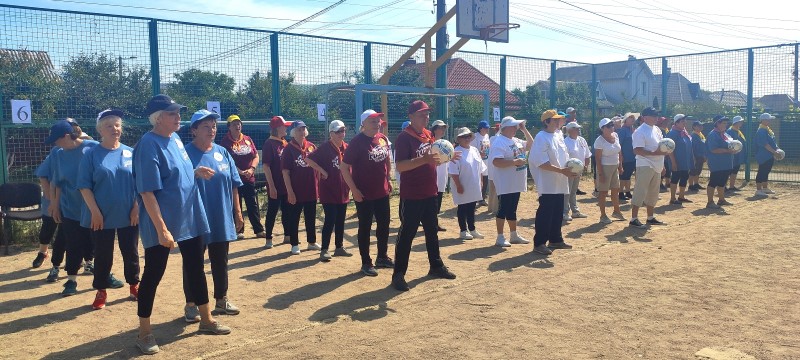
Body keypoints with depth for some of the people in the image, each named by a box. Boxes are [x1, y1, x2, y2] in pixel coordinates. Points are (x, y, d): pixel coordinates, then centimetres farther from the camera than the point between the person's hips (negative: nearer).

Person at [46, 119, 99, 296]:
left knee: (93, 240, 10)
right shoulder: (59, 155, 2)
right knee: (74, 245, 4)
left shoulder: (93, 147, -10)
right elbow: (58, 183, 9)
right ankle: (71, 280, 14)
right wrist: (55, 206, 8)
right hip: (70, 208, 2)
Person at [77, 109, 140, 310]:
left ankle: (134, 286, 29)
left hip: (129, 215, 2)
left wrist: (136, 208, -4)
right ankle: (101, 292, 24)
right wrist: (95, 211, -13)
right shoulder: (91, 154, -4)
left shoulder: (131, 153, 2)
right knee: (102, 255, 8)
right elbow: (84, 186, -6)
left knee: (131, 253, 12)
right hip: (102, 216, -2)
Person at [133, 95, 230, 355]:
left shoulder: (175, 138, 7)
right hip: (161, 224, -8)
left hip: (189, 219, 8)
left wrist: (195, 172, 1)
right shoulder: (149, 145, -18)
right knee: (153, 275, 4)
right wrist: (161, 229, -26)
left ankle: (206, 320, 30)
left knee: (196, 268, 16)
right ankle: (144, 332, 19)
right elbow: (147, 192, -22)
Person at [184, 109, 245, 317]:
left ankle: (221, 300, 29)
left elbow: (233, 185, 9)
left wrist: (237, 212, 8)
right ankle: (191, 304, 20)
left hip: (222, 220, 5)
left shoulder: (222, 153, 6)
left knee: (220, 262, 15)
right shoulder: (186, 153, -7)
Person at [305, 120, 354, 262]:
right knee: (330, 220, -6)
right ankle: (324, 250, 1)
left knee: (341, 220, 13)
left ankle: (339, 247, 24)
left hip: (343, 190, 6)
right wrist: (323, 171, -17)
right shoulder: (325, 148, -12)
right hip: (328, 190, -6)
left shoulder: (346, 148, 6)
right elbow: (308, 159, -17)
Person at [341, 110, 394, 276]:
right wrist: (354, 189, -19)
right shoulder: (357, 142, -16)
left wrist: (388, 179, 14)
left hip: (382, 192, 7)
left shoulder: (383, 138, 3)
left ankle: (382, 257, 32)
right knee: (365, 228, 4)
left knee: (384, 224, 15)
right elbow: (344, 167, -16)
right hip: (364, 194, -6)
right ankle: (366, 263, 15)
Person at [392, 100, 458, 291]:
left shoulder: (428, 135, 10)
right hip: (411, 196, -8)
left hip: (430, 193, 8)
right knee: (407, 234, -3)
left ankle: (436, 266, 33)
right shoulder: (404, 137, -15)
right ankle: (398, 274, 6)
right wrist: (424, 159, -33)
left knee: (432, 231, 18)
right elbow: (400, 166, -24)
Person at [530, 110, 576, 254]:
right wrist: (562, 170, -24)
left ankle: (555, 239, 27)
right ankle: (539, 243, 1)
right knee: (545, 213, -6)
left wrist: (570, 166, -1)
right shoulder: (541, 138, -15)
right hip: (547, 184, -9)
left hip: (559, 183, 9)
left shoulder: (559, 135, 12)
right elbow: (542, 163, -22)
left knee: (558, 213, 15)